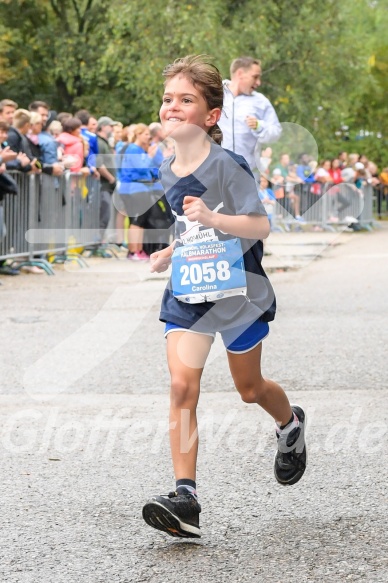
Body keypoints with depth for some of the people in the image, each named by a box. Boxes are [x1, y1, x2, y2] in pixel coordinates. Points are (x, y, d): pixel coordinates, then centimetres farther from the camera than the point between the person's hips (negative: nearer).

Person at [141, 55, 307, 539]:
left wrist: (212, 218, -33)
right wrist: (170, 253, 8)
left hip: (237, 292, -4)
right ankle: (185, 499, -16)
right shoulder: (167, 172, 6)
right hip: (187, 291, 5)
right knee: (182, 385, -13)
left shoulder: (226, 165, -15)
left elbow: (260, 226, -19)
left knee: (249, 389, 13)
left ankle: (290, 425, 49)